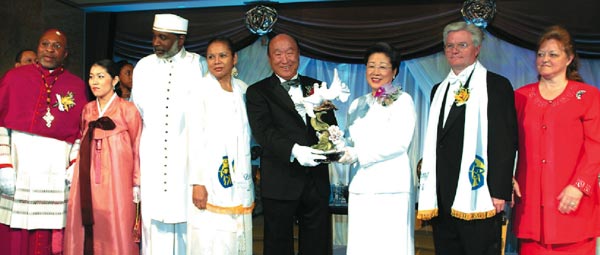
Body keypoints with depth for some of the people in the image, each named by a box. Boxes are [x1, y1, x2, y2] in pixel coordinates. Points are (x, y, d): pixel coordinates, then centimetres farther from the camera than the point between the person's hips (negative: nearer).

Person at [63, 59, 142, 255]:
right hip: (88, 180, 5)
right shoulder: (87, 110, 14)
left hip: (115, 180, -5)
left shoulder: (127, 109, -2)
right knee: (86, 227, 5)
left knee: (114, 231, -2)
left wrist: (137, 183, -5)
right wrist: (79, 177, 10)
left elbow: (137, 147, -3)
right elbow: (83, 143, 17)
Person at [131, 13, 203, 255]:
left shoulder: (199, 65, 0)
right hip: (152, 156, 2)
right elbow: (135, 113, 14)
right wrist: (136, 152, 13)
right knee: (154, 215, 2)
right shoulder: (143, 66, 9)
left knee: (184, 213, -1)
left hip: (186, 155, -2)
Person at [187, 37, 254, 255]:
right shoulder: (200, 91, -3)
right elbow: (195, 139, -6)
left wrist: (247, 175, 11)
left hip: (240, 179, 4)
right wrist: (197, 183, -12)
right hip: (210, 179, -4)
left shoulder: (243, 90, 10)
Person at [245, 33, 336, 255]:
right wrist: (294, 150, -31)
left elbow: (331, 124, 7)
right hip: (280, 183, -3)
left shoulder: (316, 87, 12)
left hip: (316, 179, 4)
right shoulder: (258, 92, 0)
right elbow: (263, 131, -14)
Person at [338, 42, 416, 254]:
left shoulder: (402, 100, 1)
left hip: (391, 187, -5)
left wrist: (358, 154, -13)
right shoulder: (357, 105, 18)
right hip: (361, 186, 5)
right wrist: (339, 150, -1)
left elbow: (399, 143, -10)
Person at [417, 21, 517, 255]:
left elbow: (506, 141, -7)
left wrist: (499, 191, -14)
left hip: (477, 197, -6)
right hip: (442, 198, 6)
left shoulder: (496, 85, 0)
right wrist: (428, 191, 14)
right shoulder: (439, 90, 20)